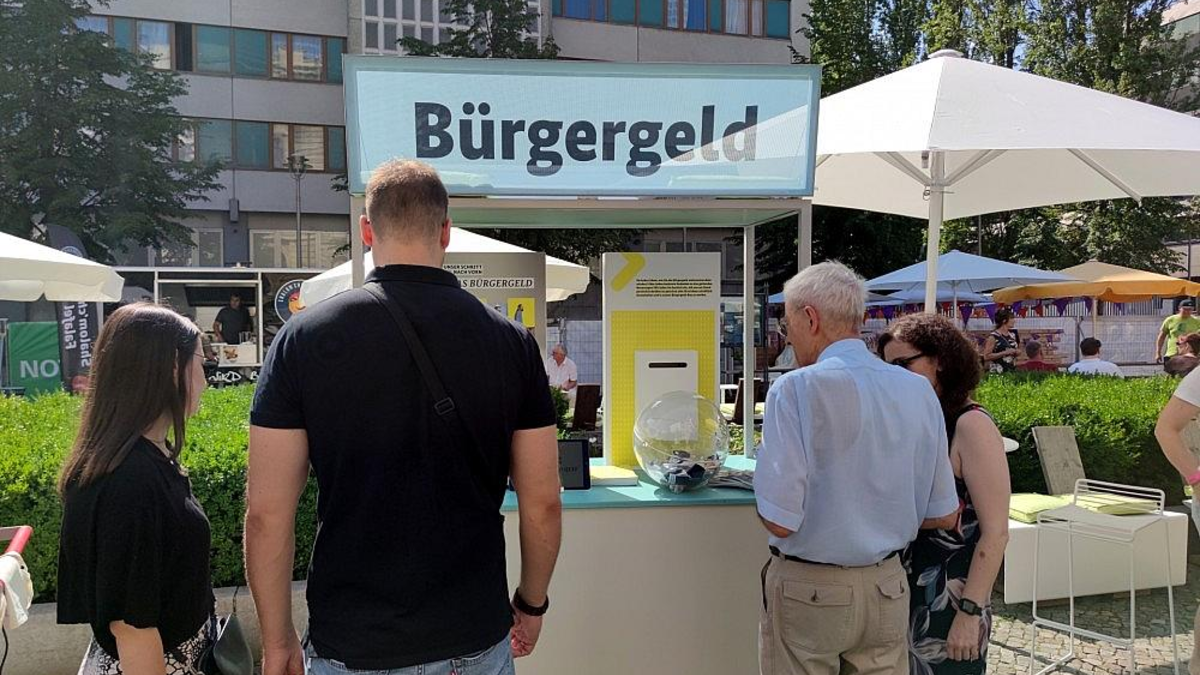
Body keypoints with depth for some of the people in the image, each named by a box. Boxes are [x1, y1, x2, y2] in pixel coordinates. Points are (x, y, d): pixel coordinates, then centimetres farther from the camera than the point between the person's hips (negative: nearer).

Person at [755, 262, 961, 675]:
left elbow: (780, 522, -20)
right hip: (888, 589, 5)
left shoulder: (795, 389, -18)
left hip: (807, 590, -4)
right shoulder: (919, 390, -1)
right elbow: (943, 516, 5)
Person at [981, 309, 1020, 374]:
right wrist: (1005, 352, -17)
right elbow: (986, 356, -14)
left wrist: (1017, 352, 4)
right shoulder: (993, 336, -10)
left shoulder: (1012, 335, 11)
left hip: (1012, 370, 6)